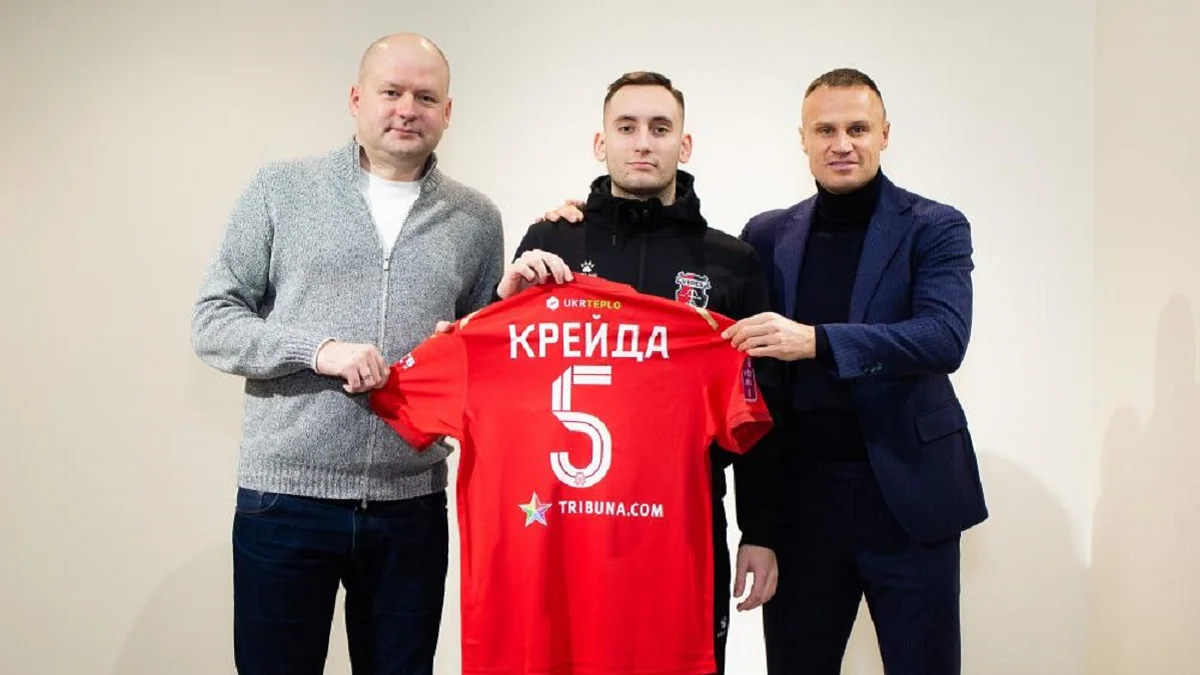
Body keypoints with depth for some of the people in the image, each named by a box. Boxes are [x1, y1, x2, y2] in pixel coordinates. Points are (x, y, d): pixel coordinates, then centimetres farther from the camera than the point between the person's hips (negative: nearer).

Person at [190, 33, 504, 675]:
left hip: (412, 503, 2)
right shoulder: (280, 190, 3)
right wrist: (318, 349, -15)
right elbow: (212, 321, -1)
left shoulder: (476, 219, 9)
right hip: (284, 499, -2)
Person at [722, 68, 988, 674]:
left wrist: (815, 341, -28)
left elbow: (945, 336, -16)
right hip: (801, 493, 3)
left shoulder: (934, 228, -1)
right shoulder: (769, 235, 9)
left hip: (906, 491, -2)